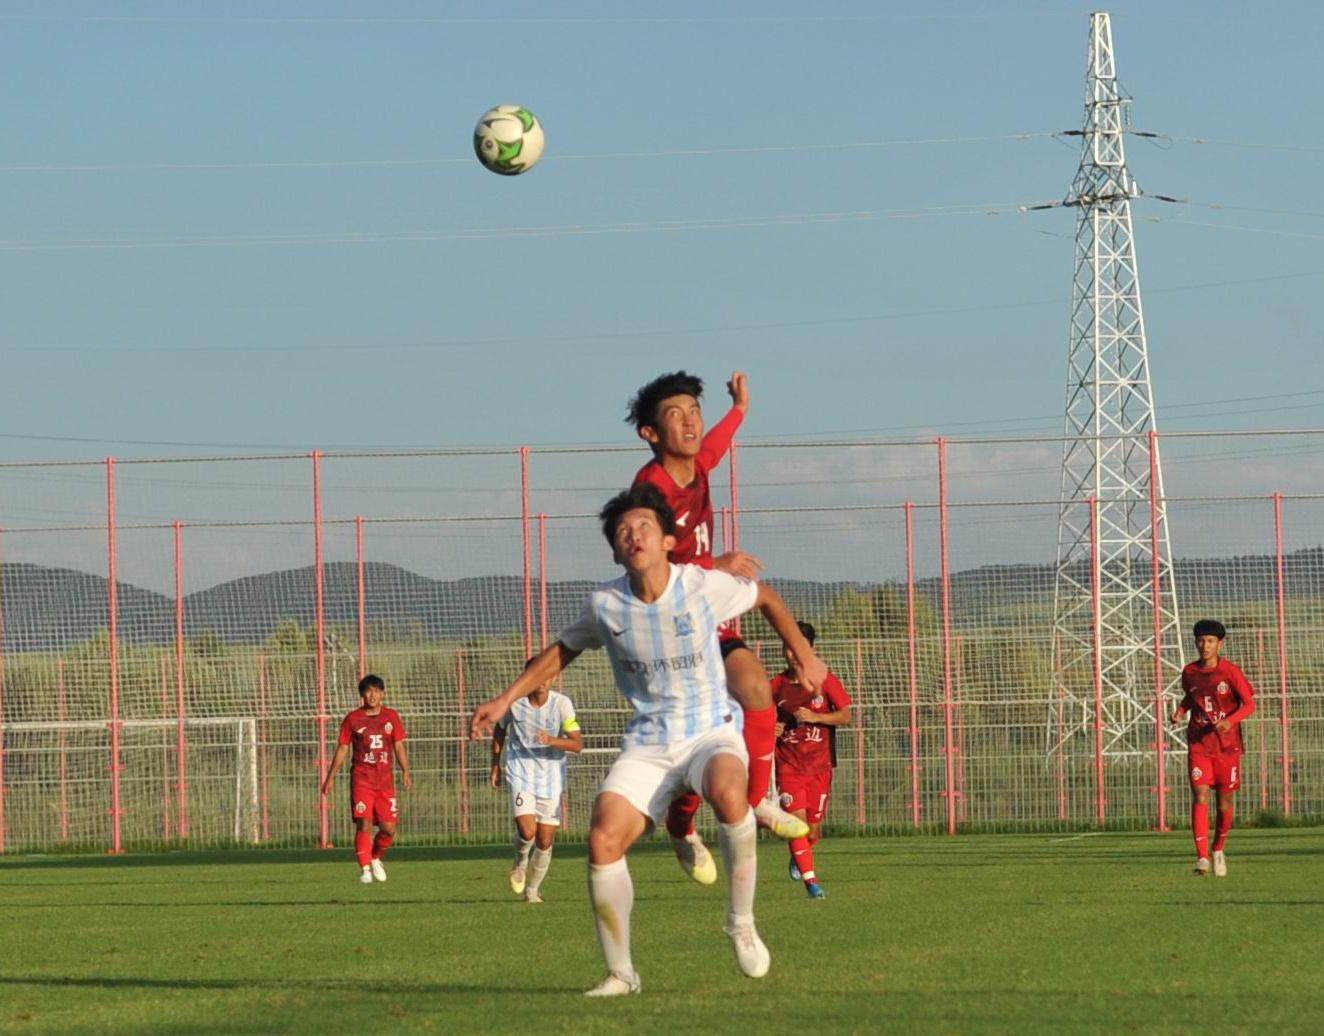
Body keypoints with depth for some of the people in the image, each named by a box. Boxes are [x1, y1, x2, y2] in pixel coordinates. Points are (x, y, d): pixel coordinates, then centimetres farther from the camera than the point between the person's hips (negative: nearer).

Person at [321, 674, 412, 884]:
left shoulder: (391, 717, 8)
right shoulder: (353, 719, 2)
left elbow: (399, 746, 11)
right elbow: (342, 748, 6)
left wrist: (406, 772, 1)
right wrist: (331, 777, 4)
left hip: (385, 780, 2)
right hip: (362, 779, -2)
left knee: (389, 828, -2)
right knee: (364, 824, -14)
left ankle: (376, 858, 25)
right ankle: (365, 868, -9)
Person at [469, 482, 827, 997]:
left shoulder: (704, 586, -11)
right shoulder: (604, 605, -5)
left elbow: (766, 597, 10)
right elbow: (563, 651, 15)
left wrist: (804, 654, 16)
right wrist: (505, 699, 10)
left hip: (710, 730, -2)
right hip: (647, 742, 3)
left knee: (728, 794, -38)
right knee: (603, 841, -18)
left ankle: (742, 924, -18)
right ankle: (620, 973, -1)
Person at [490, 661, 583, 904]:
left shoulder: (561, 704, -10)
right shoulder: (514, 702, -7)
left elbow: (578, 744, -14)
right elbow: (499, 730, 13)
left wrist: (553, 740, -31)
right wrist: (496, 765, 16)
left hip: (551, 777, 1)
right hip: (520, 773, -1)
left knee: (545, 841, 3)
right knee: (527, 831, -21)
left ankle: (533, 889, 25)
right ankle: (520, 863, 13)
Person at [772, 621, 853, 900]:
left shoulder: (825, 681, -2)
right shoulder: (776, 685, 2)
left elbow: (846, 716, -4)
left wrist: (814, 717, -18)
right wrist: (771, 729, -9)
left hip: (820, 764, 0)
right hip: (789, 764, 0)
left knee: (814, 825, 4)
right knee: (797, 819, -16)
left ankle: (799, 857, 37)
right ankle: (810, 880, -11)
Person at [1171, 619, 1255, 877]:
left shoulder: (1230, 672, -8)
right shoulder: (1189, 672, 2)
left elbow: (1249, 704, -6)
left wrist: (1230, 720, -23)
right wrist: (1180, 711, 0)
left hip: (1227, 745, -1)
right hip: (1199, 744, 1)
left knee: (1225, 800, 7)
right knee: (1200, 797, -14)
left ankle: (1218, 851, 31)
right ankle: (1202, 858, -20)